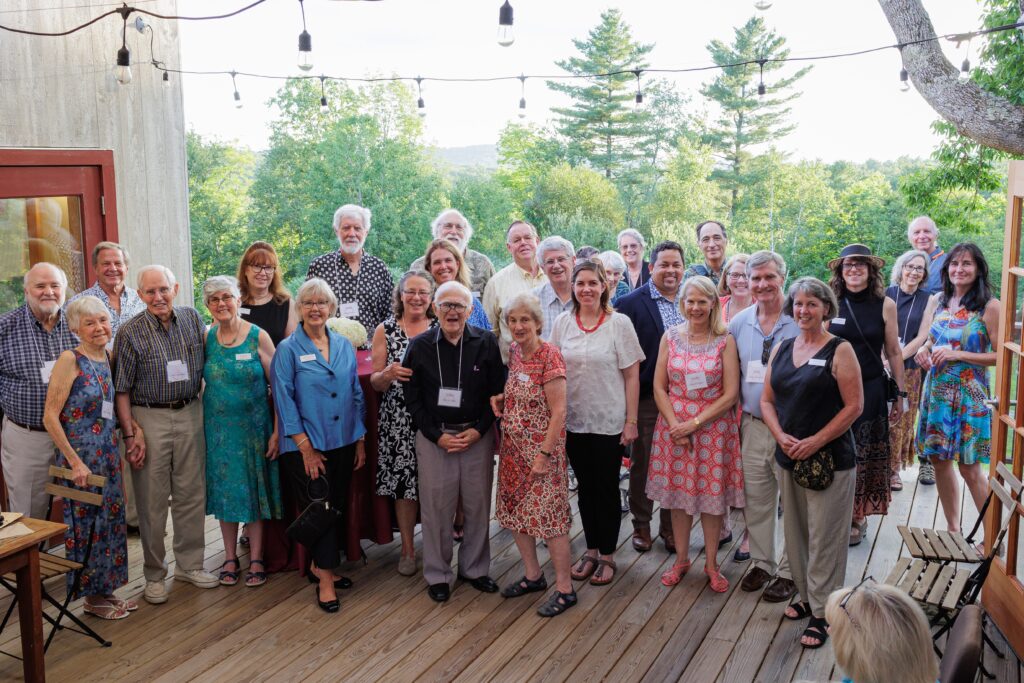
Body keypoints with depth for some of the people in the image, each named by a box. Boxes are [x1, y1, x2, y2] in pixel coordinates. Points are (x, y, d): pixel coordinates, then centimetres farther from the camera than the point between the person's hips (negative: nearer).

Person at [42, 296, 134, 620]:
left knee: (111, 520, 13)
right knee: (86, 523, 5)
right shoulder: (70, 360, -15)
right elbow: (50, 417, -17)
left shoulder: (106, 357, 6)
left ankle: (106, 590, 27)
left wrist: (117, 453, 10)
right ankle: (91, 596, 20)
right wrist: (75, 462, -18)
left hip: (108, 453, 7)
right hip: (80, 456, -7)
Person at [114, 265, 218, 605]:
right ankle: (154, 575, 18)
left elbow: (206, 362, 13)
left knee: (192, 494, 11)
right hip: (149, 417, -3)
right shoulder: (130, 332, -8)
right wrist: (130, 434, -11)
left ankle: (190, 564, 26)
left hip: (190, 413, 3)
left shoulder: (193, 318, 2)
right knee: (152, 500, 4)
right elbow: (121, 389, -6)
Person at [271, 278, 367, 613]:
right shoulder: (288, 350, -5)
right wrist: (305, 448, -13)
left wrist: (360, 440, 8)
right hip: (306, 447, -5)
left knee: (337, 508, 12)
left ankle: (320, 565, 30)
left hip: (342, 444, 5)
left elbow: (356, 394, 11)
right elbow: (284, 401, -9)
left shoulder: (344, 346, 7)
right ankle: (325, 580, 10)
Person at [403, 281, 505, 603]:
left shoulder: (486, 343, -1)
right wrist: (438, 435, -8)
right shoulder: (420, 346, -1)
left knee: (478, 504, 8)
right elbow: (412, 398, 1)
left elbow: (497, 392, 1)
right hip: (433, 437, 0)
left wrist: (477, 431, -9)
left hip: (477, 436, 1)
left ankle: (475, 568, 27)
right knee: (436, 507, 4)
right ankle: (437, 574, 20)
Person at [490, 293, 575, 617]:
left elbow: (558, 412, -18)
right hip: (513, 448, 8)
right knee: (514, 512, 14)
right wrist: (500, 397, 1)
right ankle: (533, 575, 31)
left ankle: (565, 589, 11)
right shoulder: (514, 351, 5)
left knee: (549, 516, -2)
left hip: (542, 449, -8)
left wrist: (544, 455, -19)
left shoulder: (550, 356, -18)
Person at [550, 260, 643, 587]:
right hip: (573, 421, 3)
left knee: (607, 488, 7)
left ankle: (607, 555, 22)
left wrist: (631, 421, -8)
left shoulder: (619, 323, -7)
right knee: (585, 487, 13)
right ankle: (591, 550, 28)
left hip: (609, 422, -3)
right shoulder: (562, 323, 2)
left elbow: (632, 376, -5)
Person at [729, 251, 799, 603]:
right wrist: (736, 415, 10)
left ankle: (789, 571, 20)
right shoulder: (738, 323, 5)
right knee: (755, 499, 14)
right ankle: (761, 563, 30)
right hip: (752, 425, 4)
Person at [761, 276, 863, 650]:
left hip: (829, 460, -6)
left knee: (824, 538, 1)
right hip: (789, 457, 6)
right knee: (796, 532, 14)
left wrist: (814, 442, -16)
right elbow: (767, 400, 11)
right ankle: (807, 596, 32)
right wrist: (781, 436, -7)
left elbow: (854, 405, -12)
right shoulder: (782, 349, 9)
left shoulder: (839, 350, -8)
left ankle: (822, 614, 12)